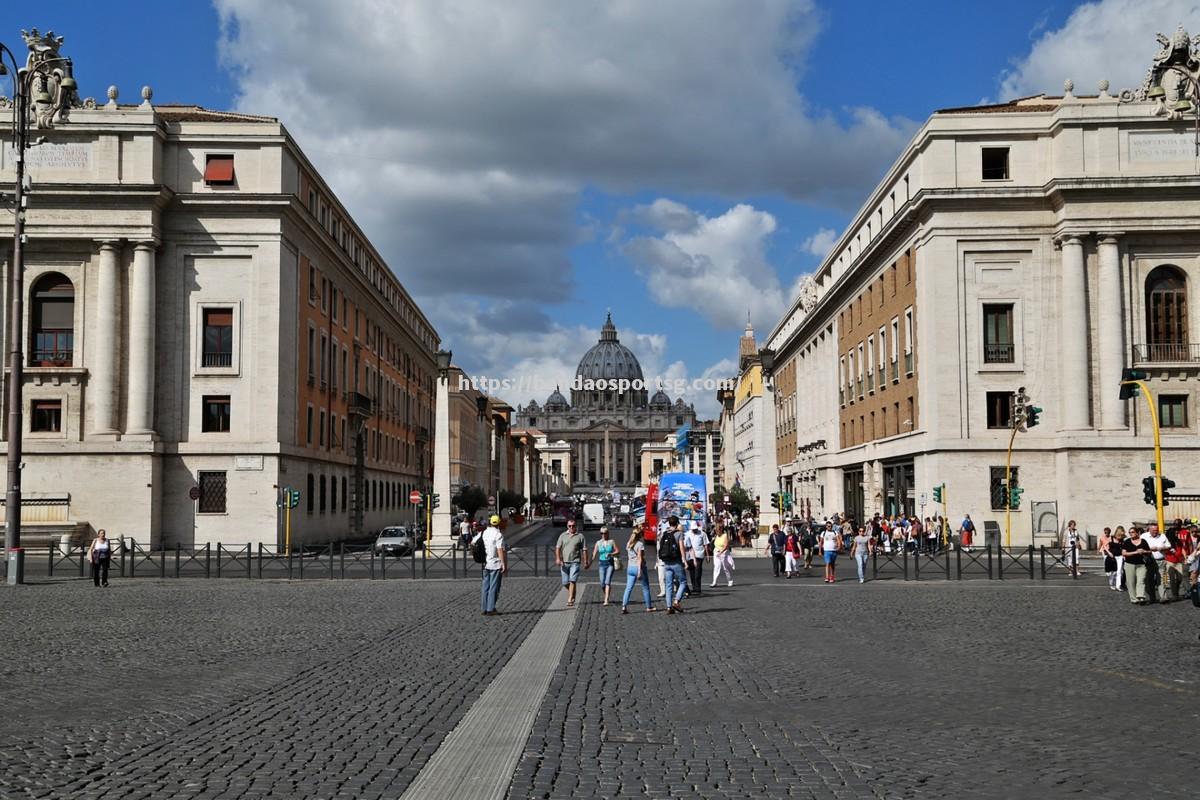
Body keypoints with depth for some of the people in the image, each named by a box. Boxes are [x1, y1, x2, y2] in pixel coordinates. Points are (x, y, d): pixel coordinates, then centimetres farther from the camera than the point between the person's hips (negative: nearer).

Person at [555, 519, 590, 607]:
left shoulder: (580, 536, 5)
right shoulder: (563, 535, 9)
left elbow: (584, 550, 6)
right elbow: (558, 548, 3)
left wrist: (586, 562, 2)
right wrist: (558, 558, -11)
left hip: (575, 562, -3)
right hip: (564, 563, 3)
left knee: (572, 581, -14)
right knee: (565, 583, 6)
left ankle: (570, 600, -16)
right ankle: (572, 594, 32)